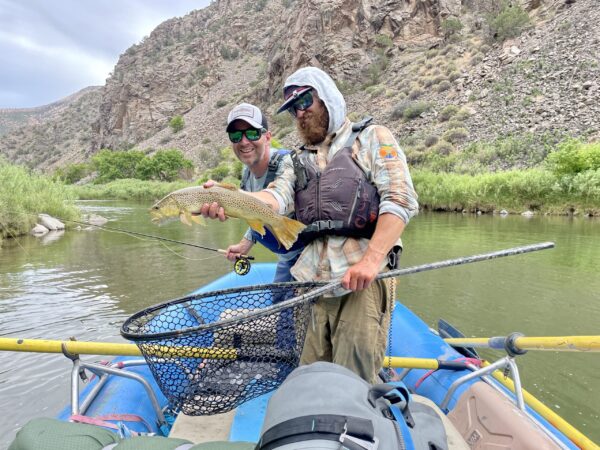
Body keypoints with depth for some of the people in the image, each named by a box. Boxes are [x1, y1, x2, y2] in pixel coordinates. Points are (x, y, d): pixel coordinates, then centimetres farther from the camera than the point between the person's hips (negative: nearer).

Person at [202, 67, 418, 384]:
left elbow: (401, 200, -4)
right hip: (314, 282, 5)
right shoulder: (299, 161, 22)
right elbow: (277, 198, 1)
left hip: (364, 278, -4)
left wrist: (370, 259, -17)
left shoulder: (372, 138, 9)